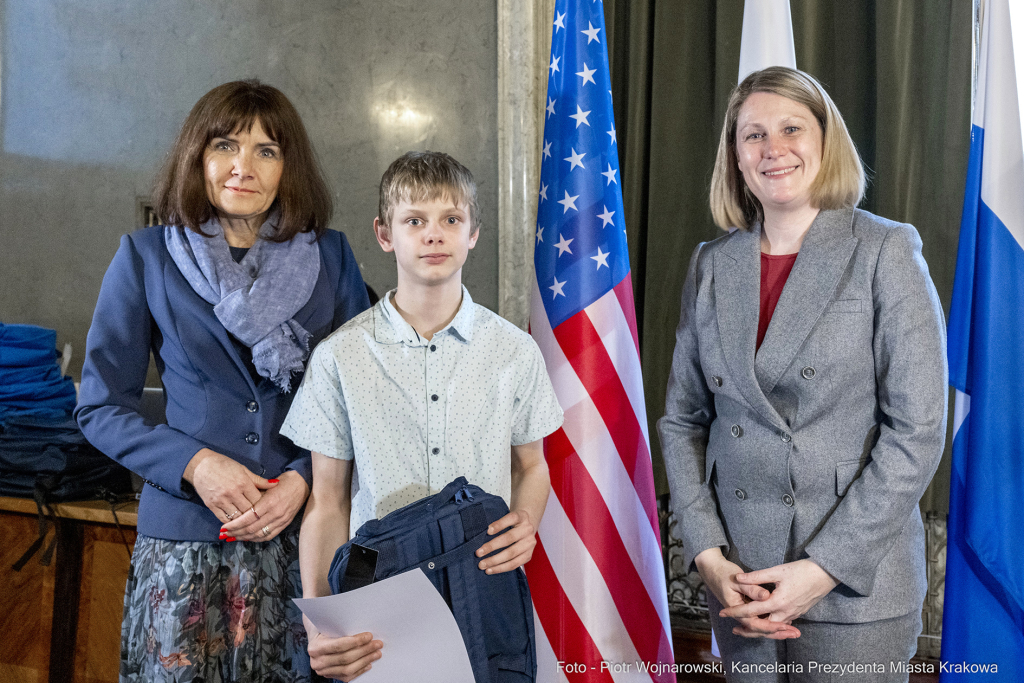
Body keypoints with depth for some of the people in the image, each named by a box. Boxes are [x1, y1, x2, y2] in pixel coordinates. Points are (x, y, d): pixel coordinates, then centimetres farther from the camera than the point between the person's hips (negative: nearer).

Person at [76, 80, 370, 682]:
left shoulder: (331, 257, 5)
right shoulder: (147, 258, 3)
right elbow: (101, 406, 4)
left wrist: (305, 478, -9)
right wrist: (194, 464, -10)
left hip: (305, 526, 1)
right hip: (185, 531, -1)